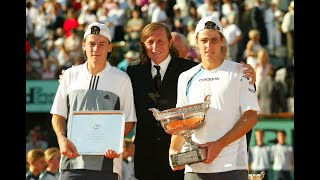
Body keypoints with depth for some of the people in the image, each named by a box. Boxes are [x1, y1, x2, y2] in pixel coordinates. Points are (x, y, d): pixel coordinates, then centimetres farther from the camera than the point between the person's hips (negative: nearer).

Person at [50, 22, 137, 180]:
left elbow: (129, 120, 7)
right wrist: (62, 138, -3)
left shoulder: (121, 79, 7)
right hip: (73, 159, 1)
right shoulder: (70, 75, 12)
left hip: (105, 162, -1)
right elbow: (58, 114, 16)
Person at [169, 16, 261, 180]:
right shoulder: (186, 78, 16)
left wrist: (219, 145, -11)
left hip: (232, 166, -3)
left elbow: (251, 117, -2)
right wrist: (174, 151, -3)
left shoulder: (238, 72, 4)